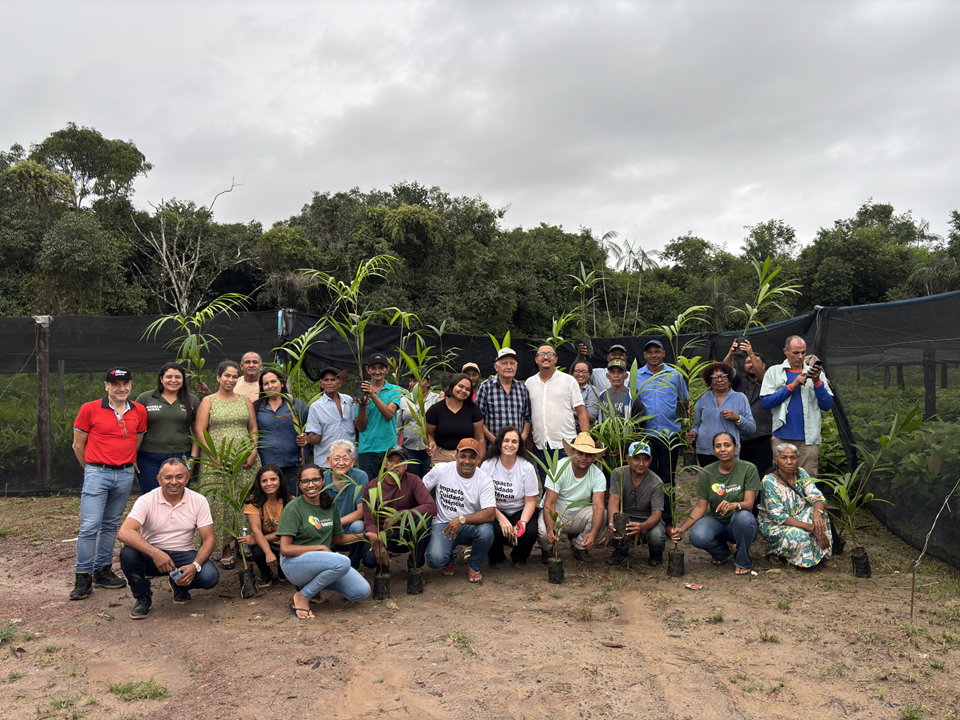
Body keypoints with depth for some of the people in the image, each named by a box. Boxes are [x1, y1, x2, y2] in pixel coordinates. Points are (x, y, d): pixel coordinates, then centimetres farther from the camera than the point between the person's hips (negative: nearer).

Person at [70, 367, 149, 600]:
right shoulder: (89, 410, -4)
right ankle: (83, 577, 2)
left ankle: (102, 570, 22)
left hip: (125, 474, 4)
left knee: (110, 524, 12)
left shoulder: (139, 412, 6)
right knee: (89, 526, -8)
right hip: (97, 473, -3)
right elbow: (78, 445, 4)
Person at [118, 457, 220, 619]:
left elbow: (209, 539, -7)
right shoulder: (146, 501, -11)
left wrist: (195, 566, -25)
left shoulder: (198, 501, -6)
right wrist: (155, 553, -40)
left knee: (210, 576, -27)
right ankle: (142, 596, -2)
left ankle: (179, 584, 11)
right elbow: (125, 532, -27)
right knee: (128, 553, -32)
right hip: (151, 556, -1)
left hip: (184, 555, 1)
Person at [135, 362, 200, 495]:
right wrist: (132, 458, 1)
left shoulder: (192, 401, 8)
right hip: (149, 460, -1)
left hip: (181, 458, 1)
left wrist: (193, 457, 1)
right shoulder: (145, 398, 4)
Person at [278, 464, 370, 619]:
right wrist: (321, 548, -16)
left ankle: (312, 583, 10)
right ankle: (302, 596, -12)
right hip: (294, 562, -7)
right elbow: (285, 549, -16)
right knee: (342, 562, -33)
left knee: (363, 592, -11)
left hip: (321, 561, 7)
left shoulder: (330, 505, 7)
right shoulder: (294, 508, -11)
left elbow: (337, 538, 17)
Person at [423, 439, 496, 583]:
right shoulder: (441, 470, -5)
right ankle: (449, 561, 14)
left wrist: (462, 519, -34)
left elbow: (490, 514, -21)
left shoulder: (485, 480, -9)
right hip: (443, 524, 0)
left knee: (486, 532, -34)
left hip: (472, 526, 1)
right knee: (435, 560, -28)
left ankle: (474, 567, 0)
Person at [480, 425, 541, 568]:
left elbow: (530, 501, -6)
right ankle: (495, 557, 7)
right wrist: (501, 519, -23)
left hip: (519, 511, 1)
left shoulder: (527, 467, -7)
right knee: (496, 531, -32)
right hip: (495, 512, -1)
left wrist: (522, 522, -24)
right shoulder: (487, 465, -9)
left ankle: (519, 557, 10)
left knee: (530, 532, -28)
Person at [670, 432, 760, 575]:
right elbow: (700, 507, -5)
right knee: (697, 537, -32)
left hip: (739, 526, -1)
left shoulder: (748, 469, -11)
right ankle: (722, 553, 8)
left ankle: (742, 562, -7)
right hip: (716, 521, 1)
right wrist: (682, 528, -20)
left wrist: (735, 505, -42)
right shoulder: (706, 473, -5)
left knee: (743, 517, -37)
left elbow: (749, 503, -18)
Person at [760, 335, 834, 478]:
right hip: (782, 437, -1)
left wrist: (817, 382, -7)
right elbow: (766, 402, -3)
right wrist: (792, 386, -8)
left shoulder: (815, 373, 13)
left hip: (808, 439, 1)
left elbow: (827, 405, 7)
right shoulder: (774, 372, 9)